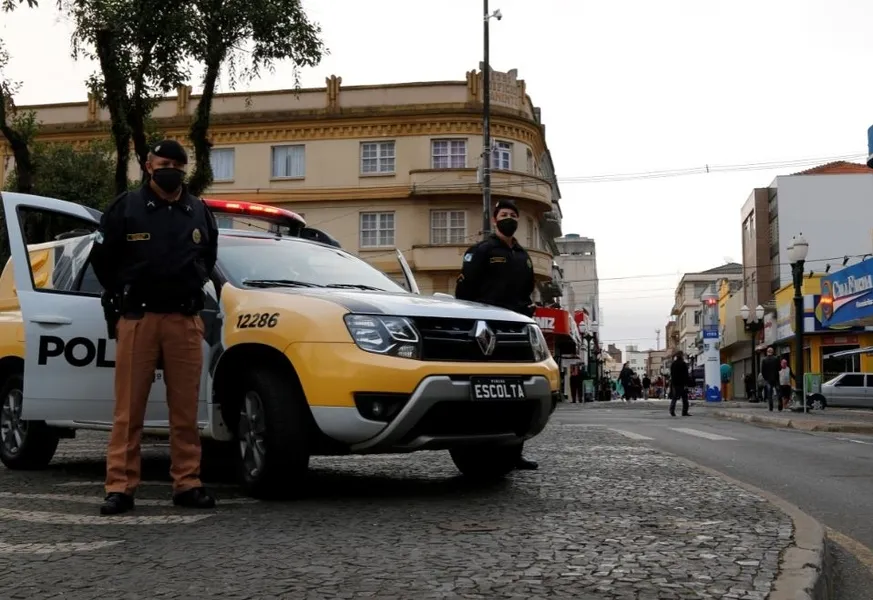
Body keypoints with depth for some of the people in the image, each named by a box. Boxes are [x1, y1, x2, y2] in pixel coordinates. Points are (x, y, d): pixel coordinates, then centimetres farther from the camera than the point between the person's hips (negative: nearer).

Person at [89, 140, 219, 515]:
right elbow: (101, 258, 7)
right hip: (137, 319, -2)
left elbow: (208, 258, 25)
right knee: (128, 409, -2)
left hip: (185, 320, 3)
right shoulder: (126, 208, 3)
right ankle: (120, 488, 2)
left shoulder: (199, 213, 12)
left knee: (185, 409, 3)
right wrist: (124, 298, 9)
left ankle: (187, 484, 10)